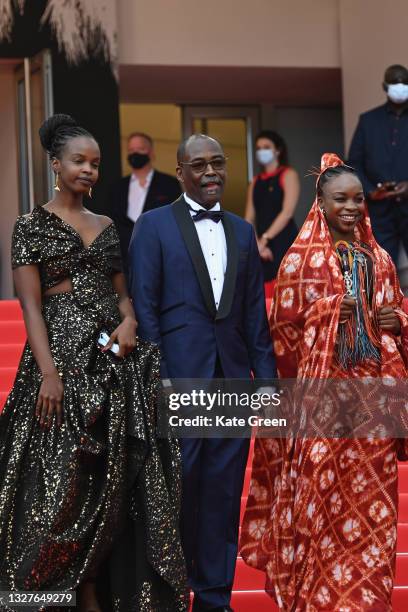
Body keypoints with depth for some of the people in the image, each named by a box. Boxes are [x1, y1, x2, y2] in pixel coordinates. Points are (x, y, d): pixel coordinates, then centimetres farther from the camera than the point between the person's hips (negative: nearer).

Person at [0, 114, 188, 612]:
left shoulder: (105, 226, 15)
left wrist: (129, 322, -5)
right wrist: (48, 371, -18)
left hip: (114, 359, 6)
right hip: (63, 355, -6)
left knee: (112, 475, 2)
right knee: (63, 477, -6)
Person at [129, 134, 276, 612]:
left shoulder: (242, 232, 15)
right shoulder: (154, 226, 0)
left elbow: (254, 312, 14)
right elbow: (143, 307, -4)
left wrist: (266, 377, 7)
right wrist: (155, 379, -11)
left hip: (232, 380, 4)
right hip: (179, 378, -4)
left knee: (223, 492, 6)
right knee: (177, 488, -1)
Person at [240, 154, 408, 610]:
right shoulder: (302, 258, -3)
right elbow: (284, 325, -3)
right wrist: (330, 310, -11)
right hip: (323, 386, -4)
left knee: (370, 492, 4)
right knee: (321, 489, -4)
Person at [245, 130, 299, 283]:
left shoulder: (288, 175, 3)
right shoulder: (256, 182, 18)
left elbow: (287, 212, -9)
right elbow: (250, 218, 9)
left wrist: (265, 239, -16)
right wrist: (256, 244, -8)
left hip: (284, 242, -5)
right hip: (263, 244, 5)